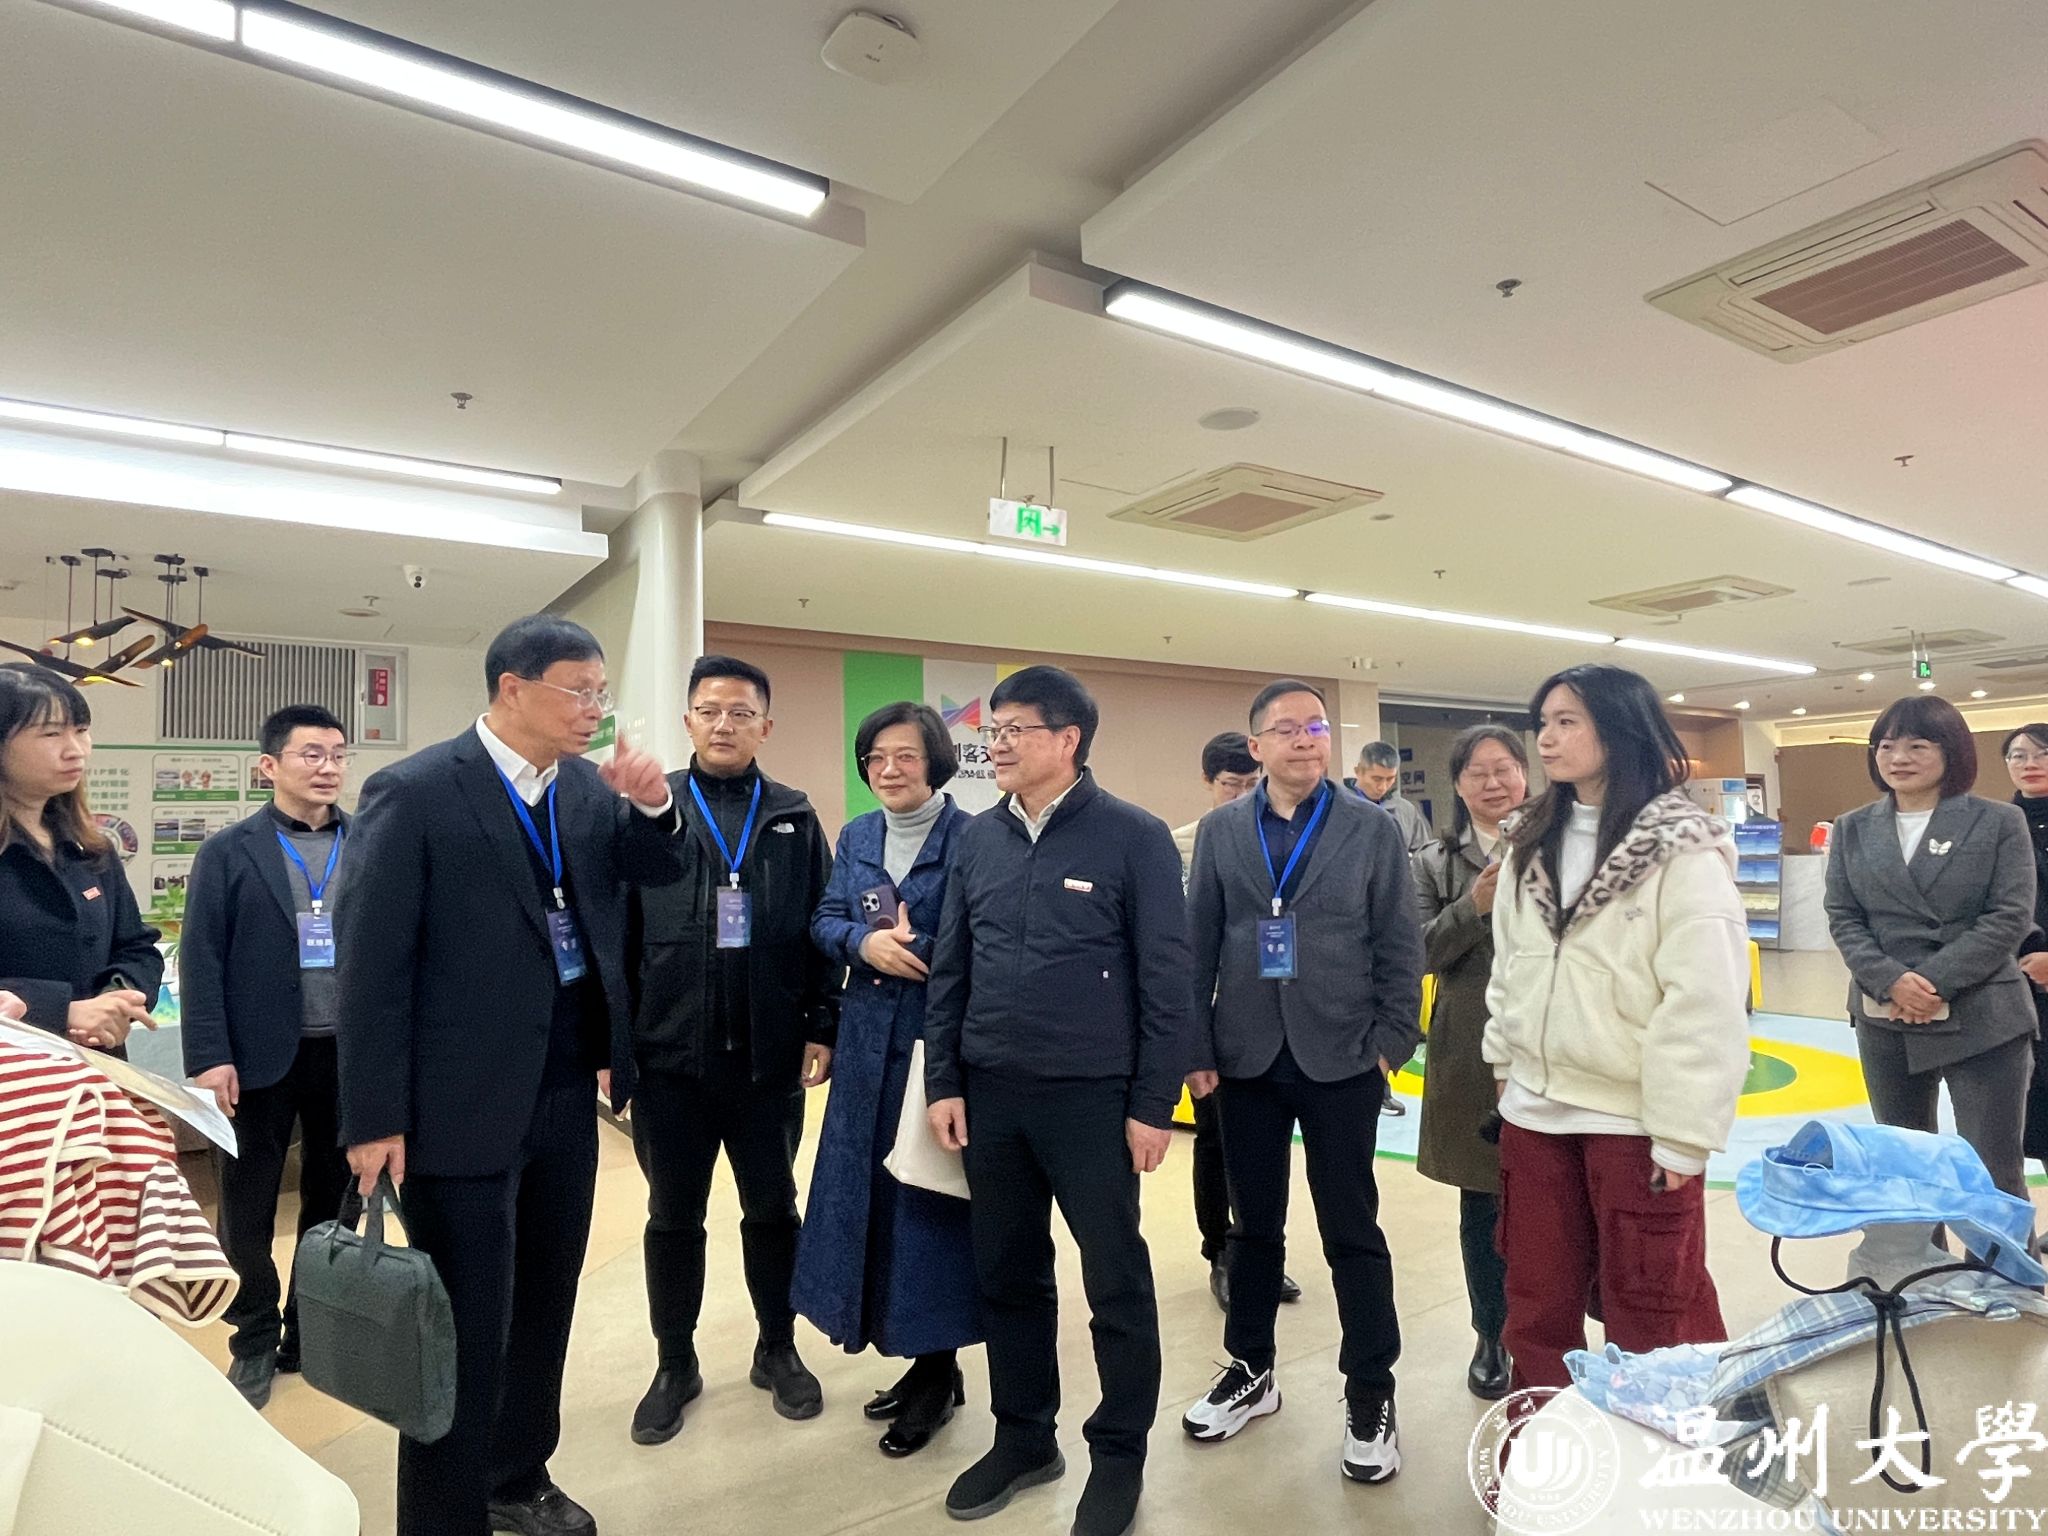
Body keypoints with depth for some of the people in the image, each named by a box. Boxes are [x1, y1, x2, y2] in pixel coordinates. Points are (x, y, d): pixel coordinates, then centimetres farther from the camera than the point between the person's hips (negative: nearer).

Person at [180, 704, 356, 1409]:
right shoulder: (228, 853, -1)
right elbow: (201, 959, -4)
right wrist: (208, 1056, -10)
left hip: (351, 1052, 2)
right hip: (260, 1055, -1)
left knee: (335, 1195, 13)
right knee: (248, 1204, 11)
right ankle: (256, 1340, 29)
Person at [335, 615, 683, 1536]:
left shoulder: (586, 786, 4)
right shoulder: (413, 792, -13)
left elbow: (656, 871, 12)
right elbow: (371, 962, -13)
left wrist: (653, 805, -9)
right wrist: (375, 1118, -12)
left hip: (567, 1093, 6)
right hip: (464, 1104, -6)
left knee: (544, 1305, 20)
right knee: (467, 1326, 8)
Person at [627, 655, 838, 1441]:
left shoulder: (795, 820, 3)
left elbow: (819, 931, 2)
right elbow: (614, 928, -2)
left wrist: (822, 1028, -2)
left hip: (769, 1054, 1)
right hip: (670, 1053, -1)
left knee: (773, 1209, 15)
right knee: (673, 1217, 14)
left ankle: (778, 1349, 35)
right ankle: (675, 1365, 34)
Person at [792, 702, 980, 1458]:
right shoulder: (855, 837, 10)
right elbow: (824, 921, 5)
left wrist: (915, 945, -19)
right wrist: (865, 942, -14)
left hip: (941, 1040, -6)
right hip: (869, 1039, 6)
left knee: (927, 1192, 3)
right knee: (871, 1190, 12)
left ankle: (938, 1367, 22)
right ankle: (919, 1359, 30)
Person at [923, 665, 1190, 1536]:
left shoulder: (1133, 838, -8)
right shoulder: (976, 840, 5)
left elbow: (1166, 978, -8)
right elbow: (949, 970, 8)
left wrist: (1153, 1104, -9)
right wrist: (943, 1083, 5)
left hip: (1093, 1097, -4)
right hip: (991, 1095, 5)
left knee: (1116, 1281, 10)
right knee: (1006, 1275, 16)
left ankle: (1120, 1455, 31)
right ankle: (1023, 1436, 37)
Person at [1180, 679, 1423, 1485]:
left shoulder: (1372, 828, -2)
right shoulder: (1220, 830, 2)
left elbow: (1401, 944, -1)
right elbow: (1198, 944, 1)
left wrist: (1391, 1040, -7)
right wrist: (1198, 1048, -1)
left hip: (1341, 1057, -2)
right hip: (1247, 1057, 2)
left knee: (1352, 1230, 9)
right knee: (1253, 1223, 16)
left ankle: (1370, 1394, 28)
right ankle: (1250, 1370, 34)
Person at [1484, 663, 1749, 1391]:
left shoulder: (1683, 849, -13)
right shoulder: (1532, 842, 8)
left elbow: (1706, 1000, -16)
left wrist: (1683, 1133, -16)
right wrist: (1505, 1059, 13)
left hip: (1635, 1118, -6)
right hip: (1536, 1109, 6)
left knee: (1652, 1316, 11)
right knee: (1536, 1307, 17)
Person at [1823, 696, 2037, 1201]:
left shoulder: (1999, 821, 0)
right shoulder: (1852, 829, 6)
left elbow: (2010, 916, -7)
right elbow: (1842, 918, 2)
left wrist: (1936, 981, -16)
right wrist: (1891, 981, -14)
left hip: (1982, 1021, -3)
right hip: (1885, 1022, 3)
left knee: (1993, 1173, 2)